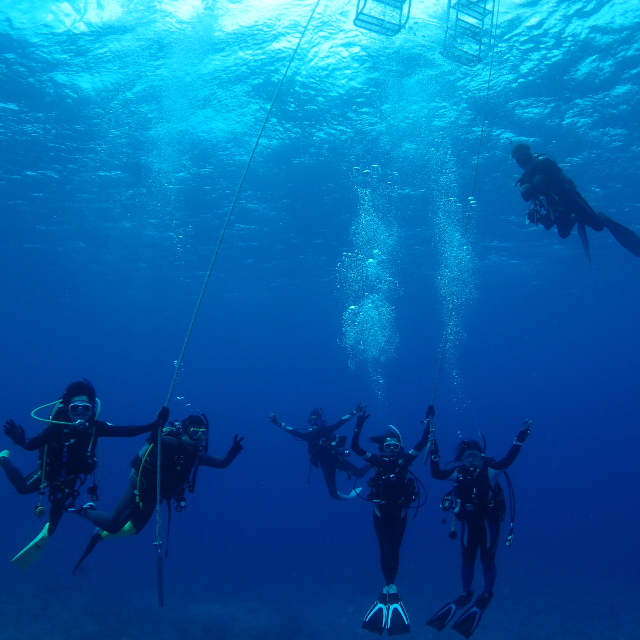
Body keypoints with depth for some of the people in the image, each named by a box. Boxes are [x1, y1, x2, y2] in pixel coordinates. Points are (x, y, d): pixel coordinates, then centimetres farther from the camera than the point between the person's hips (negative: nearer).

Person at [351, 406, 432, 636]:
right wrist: (358, 427, -29)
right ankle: (390, 588, 9)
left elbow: (422, 443, -14)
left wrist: (428, 421, -21)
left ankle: (389, 588, 20)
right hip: (381, 511, -1)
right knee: (386, 550, -1)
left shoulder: (405, 460, -10)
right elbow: (355, 448, -18)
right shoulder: (378, 460, -11)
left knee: (394, 550, 7)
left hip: (399, 512, 1)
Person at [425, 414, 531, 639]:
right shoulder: (459, 473, -9)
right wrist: (433, 452, -18)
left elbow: (506, 461, -35)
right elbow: (436, 474, -9)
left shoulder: (489, 470, -19)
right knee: (467, 559, 14)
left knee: (487, 559, 10)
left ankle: (487, 594, 33)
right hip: (469, 523, 3)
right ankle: (466, 593, 33)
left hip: (488, 522, -3)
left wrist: (519, 441, -45)